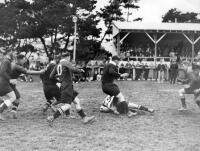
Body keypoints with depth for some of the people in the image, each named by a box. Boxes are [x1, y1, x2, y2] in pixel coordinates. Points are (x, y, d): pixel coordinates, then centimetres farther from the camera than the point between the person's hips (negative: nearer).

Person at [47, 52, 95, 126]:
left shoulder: (57, 66, 16)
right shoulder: (66, 63, -6)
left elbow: (51, 76, 14)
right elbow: (72, 69, -25)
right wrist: (80, 70, -5)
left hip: (64, 86, 10)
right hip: (67, 86, -10)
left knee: (77, 101, 9)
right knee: (67, 106, -12)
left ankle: (84, 118, 7)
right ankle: (52, 118, -16)